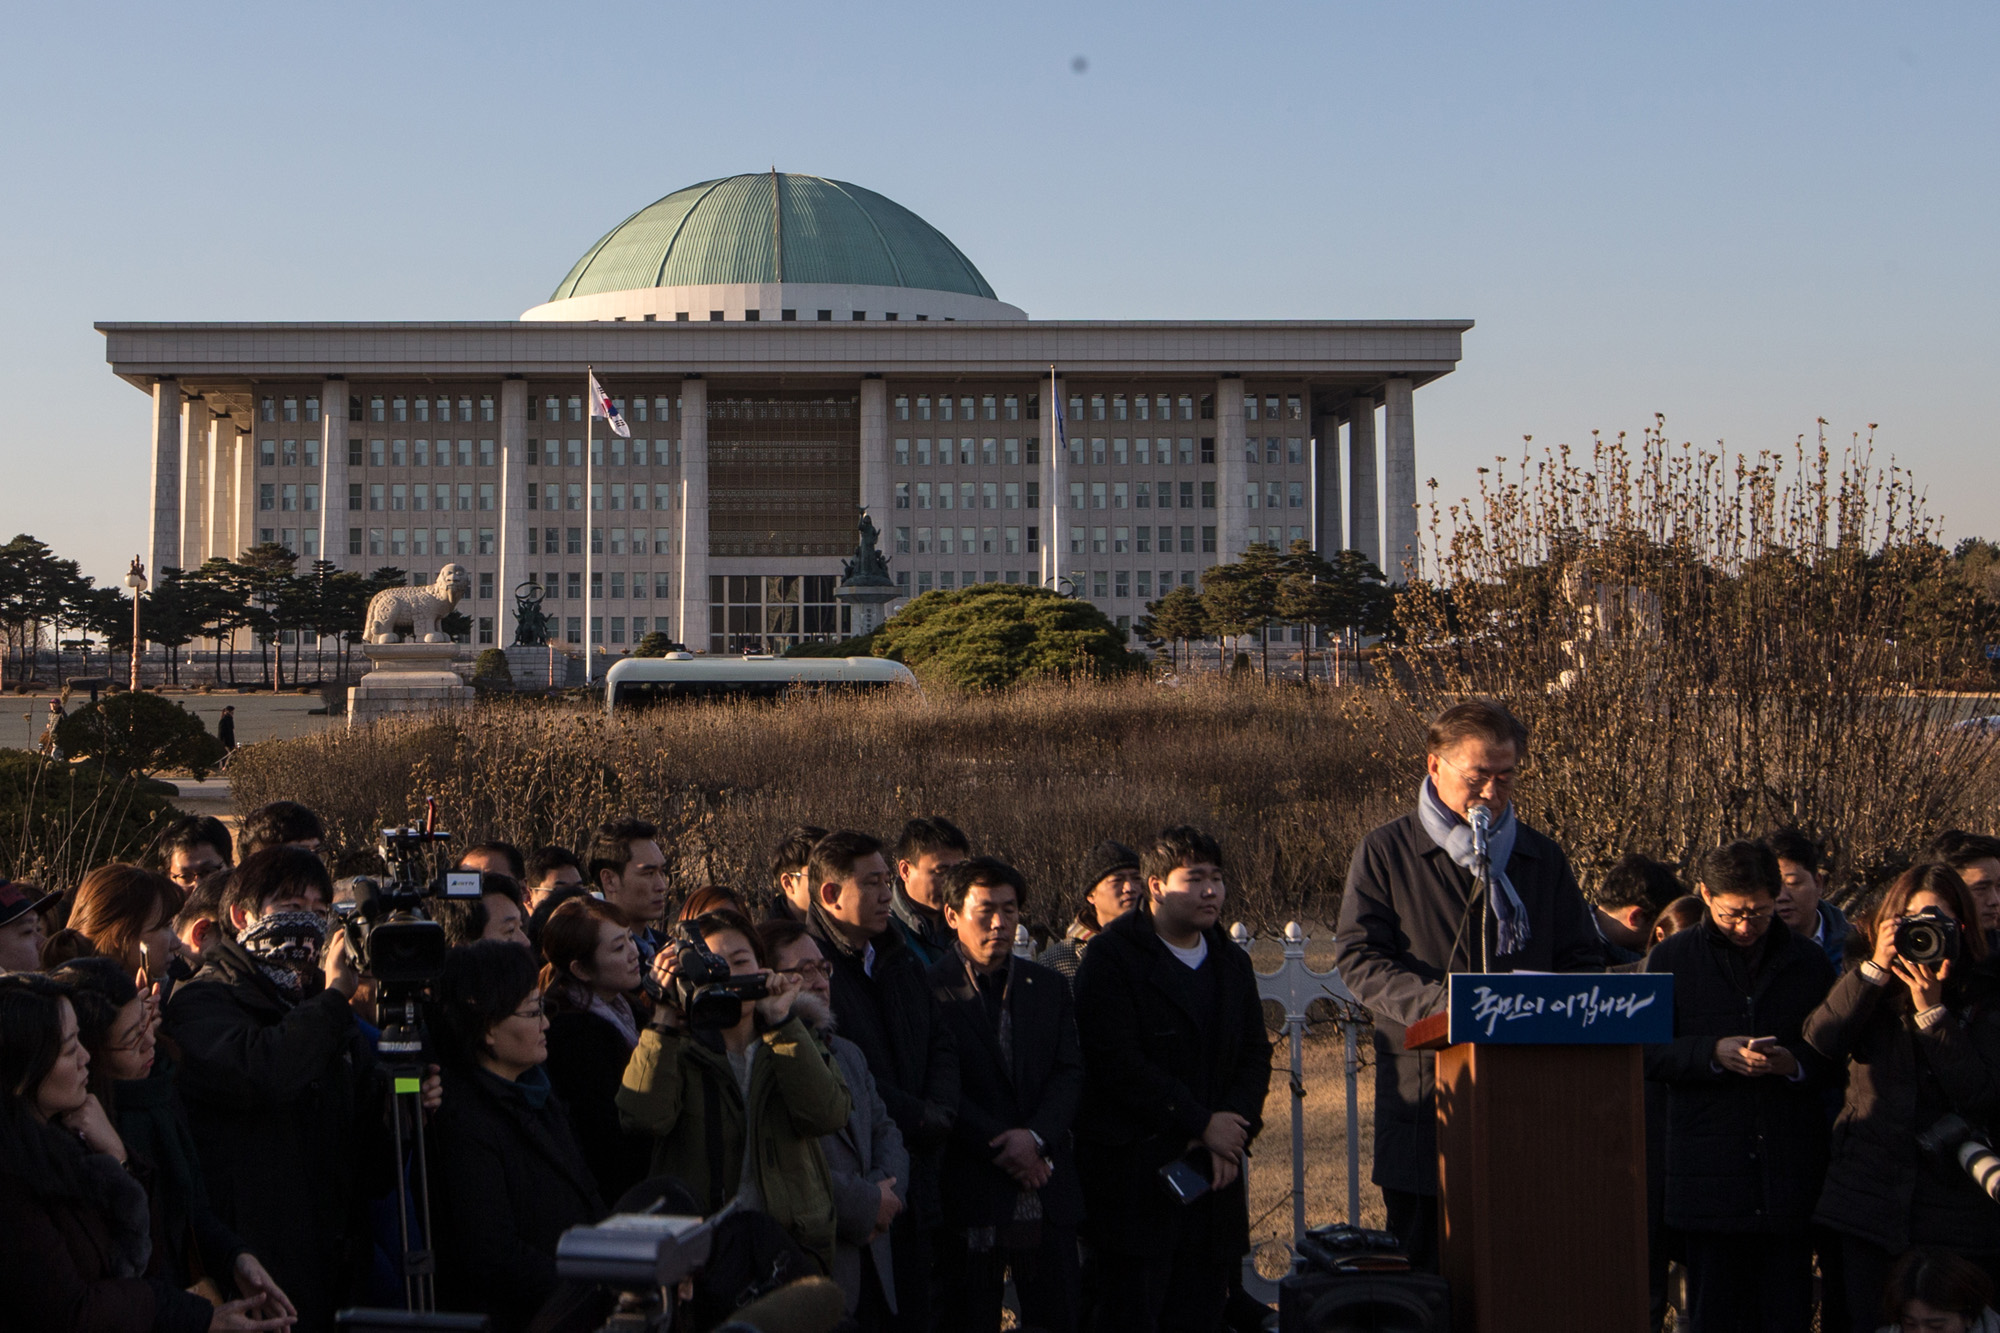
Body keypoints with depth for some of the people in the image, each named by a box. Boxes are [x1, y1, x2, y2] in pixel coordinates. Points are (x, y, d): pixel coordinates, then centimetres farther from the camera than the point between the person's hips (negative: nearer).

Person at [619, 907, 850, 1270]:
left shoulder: (797, 1044, 15)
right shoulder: (678, 1051, 10)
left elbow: (828, 1117, -5)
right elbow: (644, 1118, -11)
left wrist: (781, 1022, -6)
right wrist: (666, 1013, -9)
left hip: (793, 1242, 1)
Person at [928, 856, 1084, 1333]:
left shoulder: (1049, 986, 13)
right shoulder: (931, 988, -3)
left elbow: (1070, 1074, 6)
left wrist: (1036, 1136, -11)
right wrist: (1001, 1147, -14)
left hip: (1048, 1194, 4)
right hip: (970, 1195, -4)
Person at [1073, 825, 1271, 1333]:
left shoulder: (1232, 963, 17)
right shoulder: (1112, 957, -6)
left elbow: (1256, 1056, 13)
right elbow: (1118, 1063, -14)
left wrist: (1233, 1131, -5)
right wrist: (1201, 1125, -12)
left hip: (1212, 1174, 6)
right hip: (1135, 1172, -6)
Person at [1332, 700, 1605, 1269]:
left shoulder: (1542, 858, 16)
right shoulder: (1386, 853, 5)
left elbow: (1583, 960, 16)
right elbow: (1358, 957, -3)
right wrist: (1438, 1001, -19)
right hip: (1424, 1087, -2)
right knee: (1422, 1254, 2)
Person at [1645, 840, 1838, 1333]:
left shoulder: (1809, 961, 11)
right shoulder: (1671, 958, 6)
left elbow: (1836, 1059, 10)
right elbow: (1647, 1053, 1)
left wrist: (1796, 1064, -11)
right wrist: (1712, 1053, -15)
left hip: (1790, 1176, 1)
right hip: (1708, 1176, -1)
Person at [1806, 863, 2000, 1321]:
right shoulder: (1871, 988, 8)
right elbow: (1818, 1044, -12)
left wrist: (1931, 1010, -15)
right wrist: (1876, 967, -15)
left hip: (1959, 1209, -1)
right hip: (1870, 1201, 1)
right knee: (1866, 1320, 4)